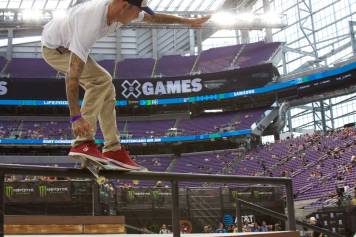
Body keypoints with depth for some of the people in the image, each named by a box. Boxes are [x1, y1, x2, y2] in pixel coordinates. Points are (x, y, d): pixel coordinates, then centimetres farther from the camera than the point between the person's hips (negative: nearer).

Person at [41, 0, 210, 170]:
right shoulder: (91, 23, -41)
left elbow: (152, 18, 5)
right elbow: (72, 75, -44)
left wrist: (187, 21, 13)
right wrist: (76, 117, -48)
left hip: (70, 45, 9)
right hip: (54, 48, -9)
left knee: (105, 88, 5)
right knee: (101, 80, -25)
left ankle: (113, 149, 10)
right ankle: (83, 143, -24)